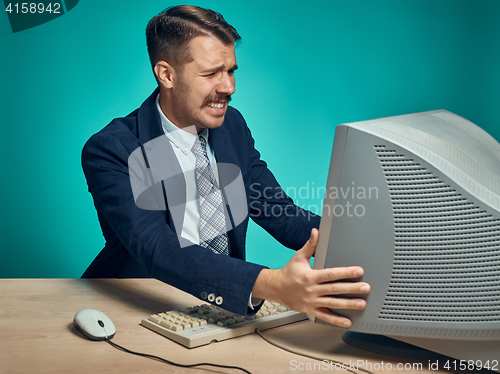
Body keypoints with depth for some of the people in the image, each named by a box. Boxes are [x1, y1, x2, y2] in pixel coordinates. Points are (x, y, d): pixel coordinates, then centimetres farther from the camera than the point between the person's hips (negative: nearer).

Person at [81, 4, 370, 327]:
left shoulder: (233, 125, 3)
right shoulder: (109, 151, -17)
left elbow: (279, 214, 4)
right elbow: (156, 249, -31)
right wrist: (272, 284, -46)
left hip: (229, 304, 4)